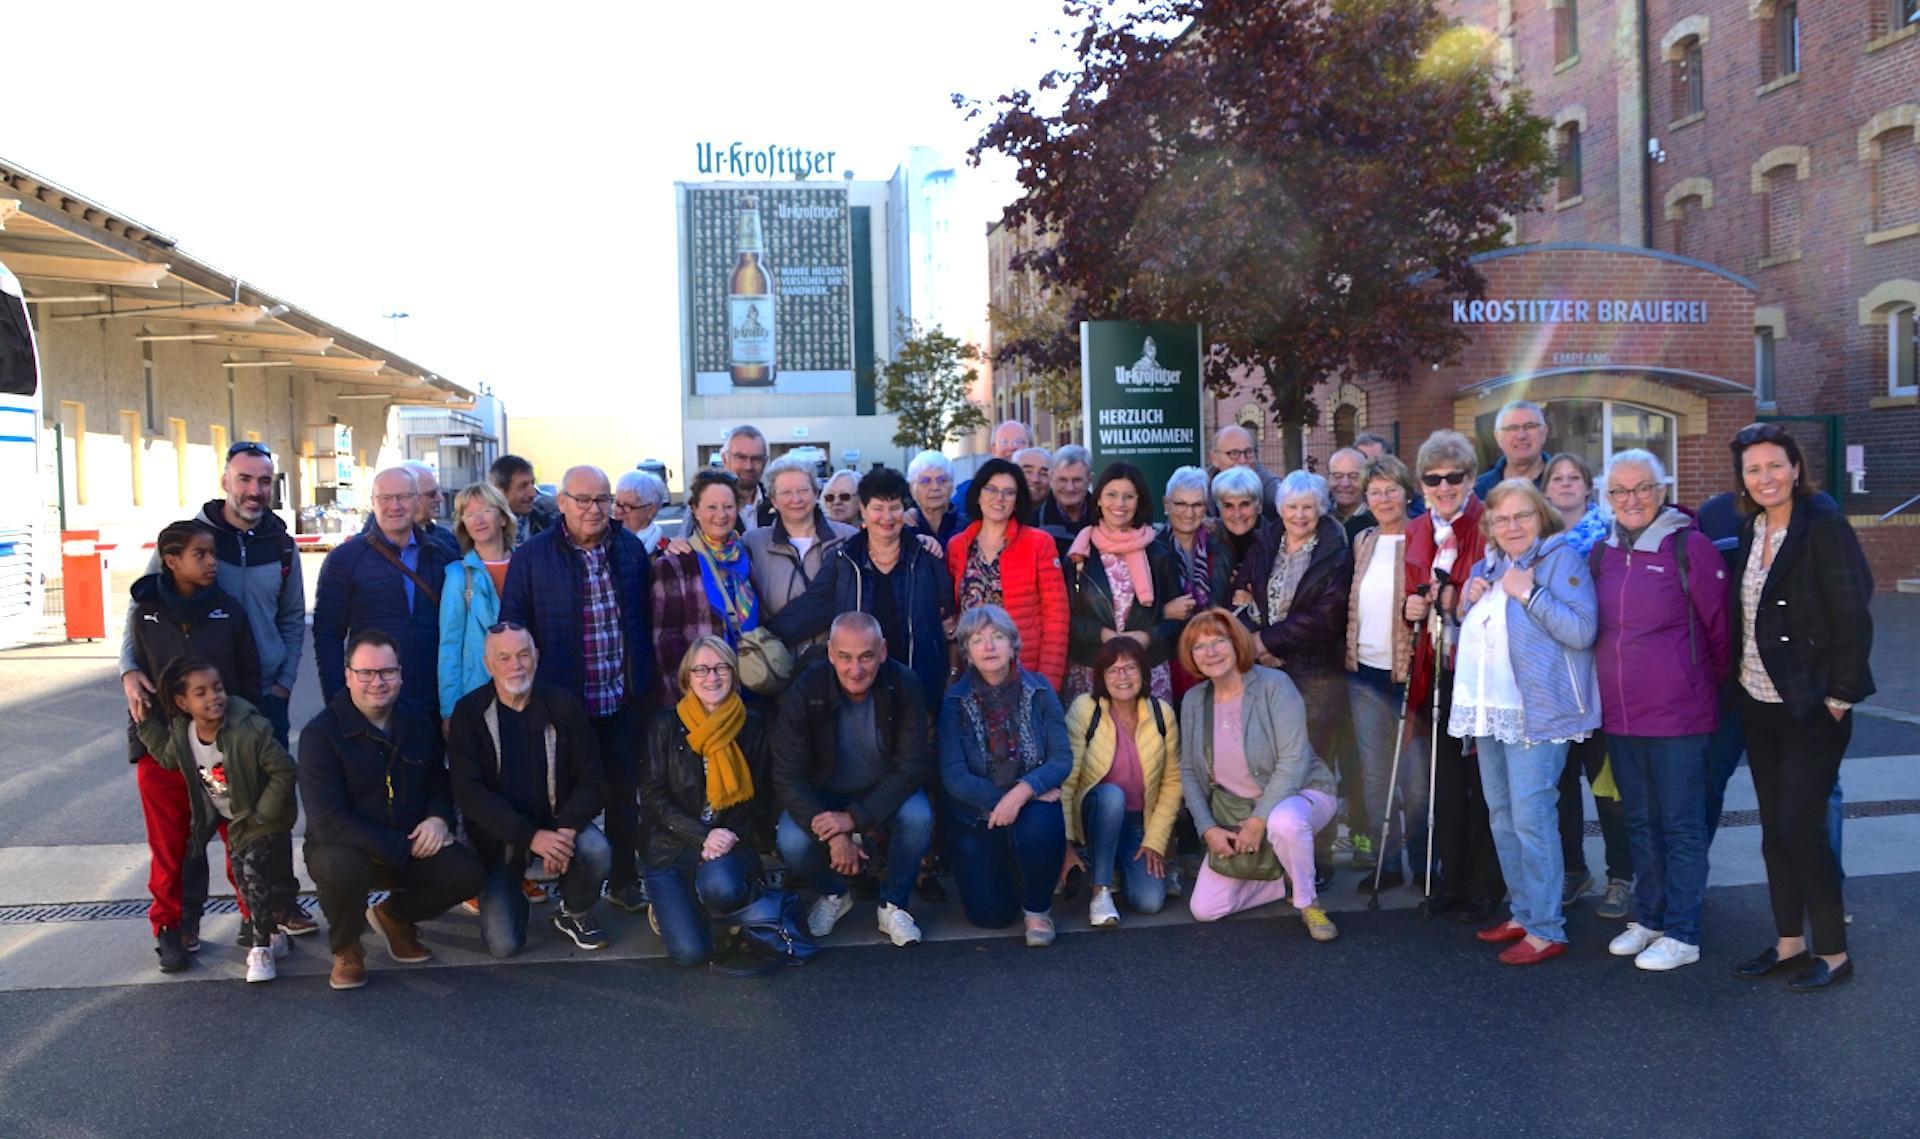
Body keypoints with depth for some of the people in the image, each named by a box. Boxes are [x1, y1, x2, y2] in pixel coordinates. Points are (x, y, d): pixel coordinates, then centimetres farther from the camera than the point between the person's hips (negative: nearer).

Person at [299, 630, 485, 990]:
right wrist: (404, 847, -22)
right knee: (340, 869, -39)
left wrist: (438, 818, -8)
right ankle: (346, 948, -4)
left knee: (468, 875, -21)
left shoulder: (418, 724, 2)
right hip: (344, 848, -4)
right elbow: (328, 822, -20)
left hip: (413, 846, 4)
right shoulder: (320, 733, -14)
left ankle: (394, 915, 13)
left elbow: (440, 781, 17)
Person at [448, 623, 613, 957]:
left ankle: (575, 914, 3)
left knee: (597, 852, -30)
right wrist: (531, 837, -25)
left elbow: (592, 779, -6)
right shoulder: (469, 713, -8)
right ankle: (508, 895, 24)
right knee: (503, 945, -13)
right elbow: (469, 792, -15)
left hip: (557, 820, 1)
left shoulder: (562, 704, -5)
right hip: (498, 835, -1)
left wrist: (566, 830, -24)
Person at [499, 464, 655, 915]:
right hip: (565, 704, -3)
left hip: (625, 702, 3)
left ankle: (623, 878, 27)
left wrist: (647, 681, 9)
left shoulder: (631, 549, 5)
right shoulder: (531, 557, -5)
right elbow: (513, 630, -3)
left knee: (624, 792, 12)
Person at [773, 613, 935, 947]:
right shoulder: (803, 693, -22)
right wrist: (833, 835, -31)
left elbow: (912, 765, -19)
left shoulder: (903, 686, -21)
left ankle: (893, 904, -3)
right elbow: (788, 778, -20)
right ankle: (834, 894, 8)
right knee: (793, 843, -27)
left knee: (919, 817, -30)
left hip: (884, 792, 0)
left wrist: (855, 817, -29)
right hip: (821, 795, 0)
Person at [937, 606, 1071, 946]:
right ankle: (1003, 870, 29)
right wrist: (1003, 799, -23)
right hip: (974, 816, 0)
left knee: (1042, 826, -35)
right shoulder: (955, 700, -9)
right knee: (989, 915, -8)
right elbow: (953, 777, -14)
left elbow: (1062, 758, -12)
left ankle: (1038, 908, -5)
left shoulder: (1039, 689, -7)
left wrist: (1024, 791, -29)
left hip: (1031, 806, 0)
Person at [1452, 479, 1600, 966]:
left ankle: (1546, 929, -2)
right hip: (1490, 708, 8)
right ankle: (1524, 912, 25)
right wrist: (1468, 603, 6)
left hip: (1537, 711, -8)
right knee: (1502, 816, 13)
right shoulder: (1485, 567, 16)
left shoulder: (1563, 559, -6)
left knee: (1531, 817, -10)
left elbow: (1583, 630, -17)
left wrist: (1528, 593, -19)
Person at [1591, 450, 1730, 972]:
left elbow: (1720, 627, -4)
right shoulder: (1602, 553, 7)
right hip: (1619, 714, 6)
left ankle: (1681, 934, 14)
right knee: (1641, 823, 17)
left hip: (1678, 713, -6)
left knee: (1682, 826, 4)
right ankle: (1648, 918, 30)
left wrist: (1715, 689, 4)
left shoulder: (1690, 546, -10)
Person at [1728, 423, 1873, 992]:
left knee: (1800, 828, -4)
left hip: (1812, 707, -7)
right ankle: (1789, 942, 23)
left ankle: (1834, 953, 11)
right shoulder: (1750, 532, 8)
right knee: (1775, 829, 12)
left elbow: (1853, 618, -15)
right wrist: (1736, 680, 7)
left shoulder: (1823, 527, -12)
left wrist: (1838, 699, -15)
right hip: (1759, 705, 7)